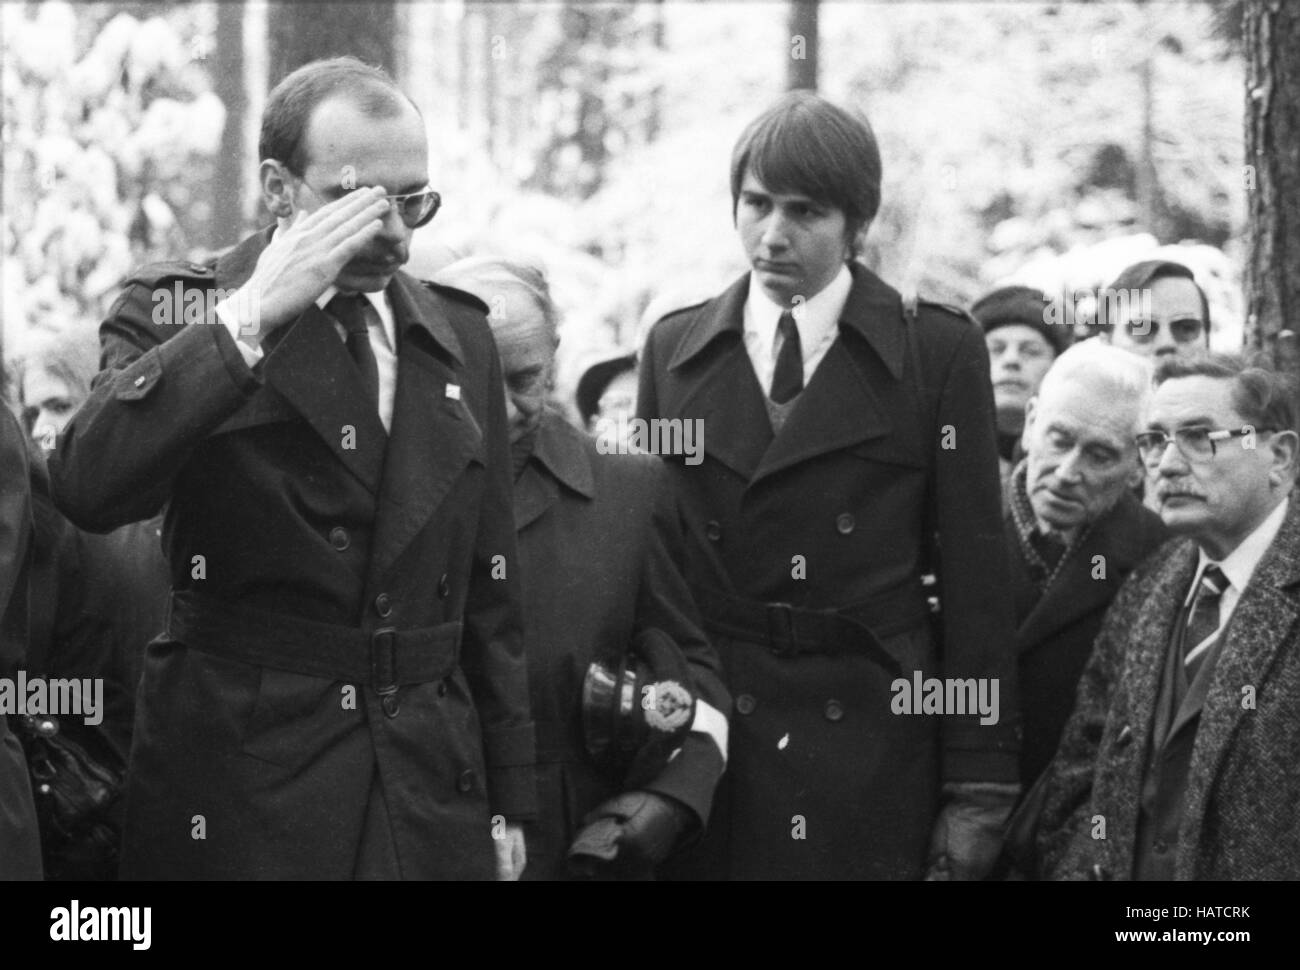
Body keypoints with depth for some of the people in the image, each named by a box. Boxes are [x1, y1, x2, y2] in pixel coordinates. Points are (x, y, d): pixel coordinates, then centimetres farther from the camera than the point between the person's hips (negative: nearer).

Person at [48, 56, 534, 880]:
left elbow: (489, 591, 13)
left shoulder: (459, 334, 10)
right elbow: (86, 486, -22)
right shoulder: (178, 311, -2)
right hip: (237, 799, -4)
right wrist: (250, 315, -23)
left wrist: (509, 801, 11)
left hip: (433, 796, 4)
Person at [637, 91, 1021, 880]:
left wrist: (979, 790, -5)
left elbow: (977, 578, -1)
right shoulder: (674, 350, 9)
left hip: (875, 752, -2)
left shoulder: (939, 352, 1)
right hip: (707, 747, 2)